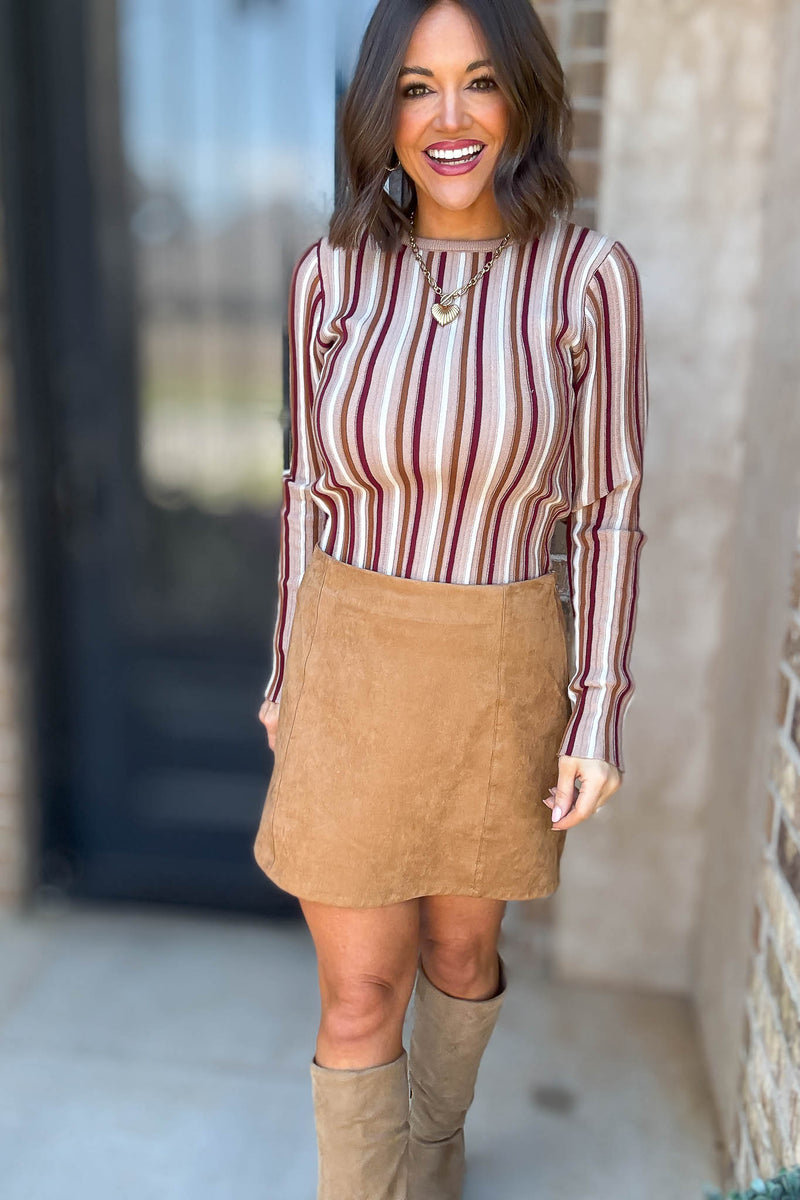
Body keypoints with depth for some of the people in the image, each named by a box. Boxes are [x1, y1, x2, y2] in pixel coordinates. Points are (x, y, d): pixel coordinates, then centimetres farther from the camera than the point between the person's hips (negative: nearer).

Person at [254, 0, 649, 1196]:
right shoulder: (333, 274, -3)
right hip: (353, 668, 1)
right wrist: (288, 672, 9)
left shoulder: (590, 275, -8)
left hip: (502, 672, 0)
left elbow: (607, 508, -5)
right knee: (359, 999, 6)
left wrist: (600, 717, -6)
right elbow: (313, 491, 4)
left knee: (463, 945, 22)